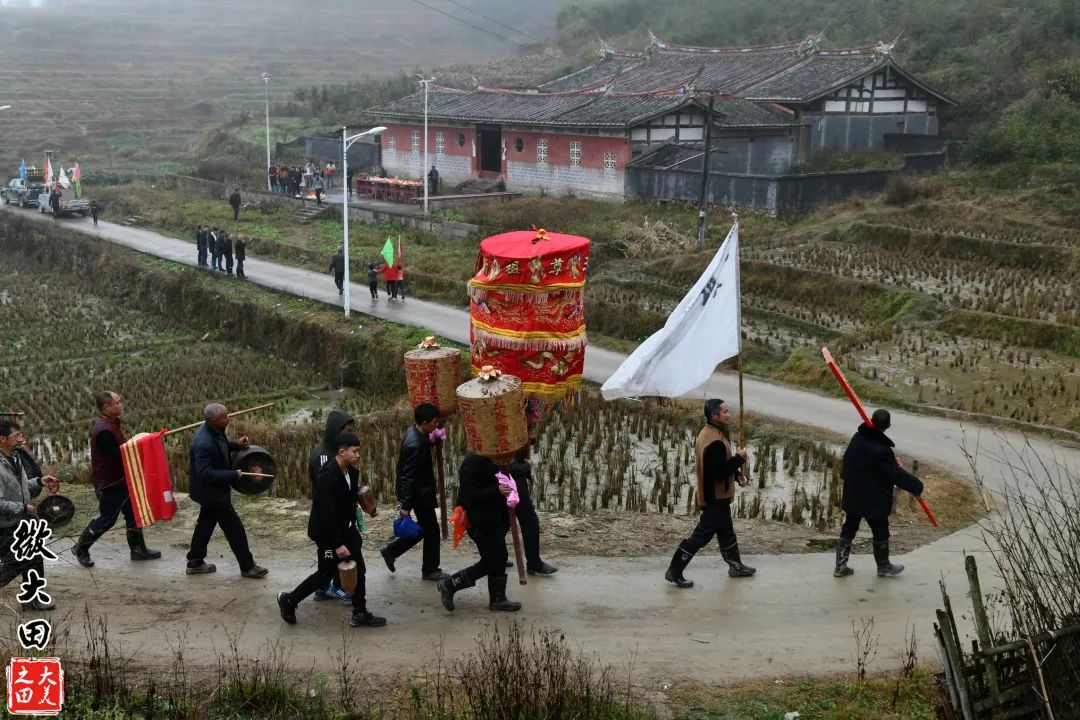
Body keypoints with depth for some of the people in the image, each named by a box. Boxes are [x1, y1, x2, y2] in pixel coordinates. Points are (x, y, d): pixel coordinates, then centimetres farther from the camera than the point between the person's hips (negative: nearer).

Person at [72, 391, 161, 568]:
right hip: (109, 484, -10)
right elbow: (117, 455, -26)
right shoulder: (103, 431, -26)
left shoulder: (112, 424, 7)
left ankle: (138, 549, 24)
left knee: (133, 514, 14)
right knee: (106, 519, 2)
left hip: (119, 480, 10)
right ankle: (80, 549, 20)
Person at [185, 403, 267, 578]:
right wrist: (233, 475, -30)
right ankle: (247, 567, 12)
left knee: (206, 523, 21)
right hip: (211, 491, -10)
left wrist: (236, 445, 0)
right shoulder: (203, 444, -33)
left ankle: (195, 562, 34)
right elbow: (205, 474, -33)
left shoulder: (215, 431, -4)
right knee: (234, 528, 0)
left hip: (212, 490, 10)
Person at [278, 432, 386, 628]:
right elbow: (327, 513, -27)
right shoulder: (328, 476, -26)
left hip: (345, 530, 8)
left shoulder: (351, 472, 0)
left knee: (358, 570, 6)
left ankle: (360, 614, 18)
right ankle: (288, 600, 21)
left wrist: (353, 528, 11)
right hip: (326, 533, -8)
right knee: (325, 575, 3)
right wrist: (337, 544, -26)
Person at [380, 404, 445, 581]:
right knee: (431, 530, 6)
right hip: (420, 493, -10)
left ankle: (391, 551, 25)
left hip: (422, 491, 10)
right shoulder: (415, 445, -29)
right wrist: (405, 505, -24)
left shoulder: (415, 432, -1)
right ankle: (430, 570, 20)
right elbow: (408, 477, -27)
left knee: (425, 527, 21)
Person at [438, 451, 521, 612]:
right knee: (491, 562, -6)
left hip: (494, 521, 10)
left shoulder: (489, 461, 10)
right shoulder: (473, 462, -20)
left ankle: (497, 599, 24)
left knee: (499, 558, 13)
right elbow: (471, 494, -26)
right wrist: (497, 490, -34)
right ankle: (449, 585, 4)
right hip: (481, 523, -10)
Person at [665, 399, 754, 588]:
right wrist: (739, 458, -18)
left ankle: (736, 566, 40)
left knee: (726, 531, 23)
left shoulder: (708, 432, 5)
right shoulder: (716, 442, -29)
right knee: (703, 534, -2)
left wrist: (737, 474, 7)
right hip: (715, 496, -10)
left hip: (716, 495, 10)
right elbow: (720, 472, -29)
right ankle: (674, 572, 4)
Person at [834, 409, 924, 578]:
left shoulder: (858, 437, -3)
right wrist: (916, 486, -11)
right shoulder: (881, 449, -27)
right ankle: (883, 567, 28)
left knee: (848, 530, 14)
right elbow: (896, 474, -22)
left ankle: (840, 566, 17)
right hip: (874, 501, -7)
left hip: (852, 496, 7)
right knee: (880, 533, 12)